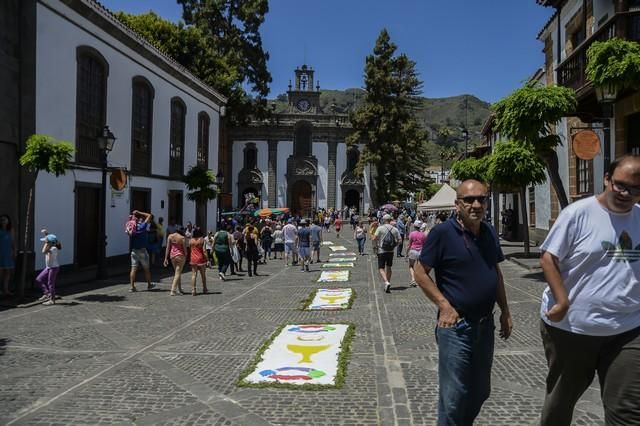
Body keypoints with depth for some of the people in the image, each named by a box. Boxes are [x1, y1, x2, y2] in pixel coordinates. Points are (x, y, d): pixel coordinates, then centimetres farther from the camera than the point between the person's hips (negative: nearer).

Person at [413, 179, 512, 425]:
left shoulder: (489, 233, 6)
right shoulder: (443, 232, -14)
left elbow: (496, 273, 16)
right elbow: (420, 272, -12)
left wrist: (505, 311, 14)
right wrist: (444, 305, -18)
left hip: (485, 325, 6)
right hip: (456, 326, -6)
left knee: (480, 392, 20)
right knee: (454, 397, 2)